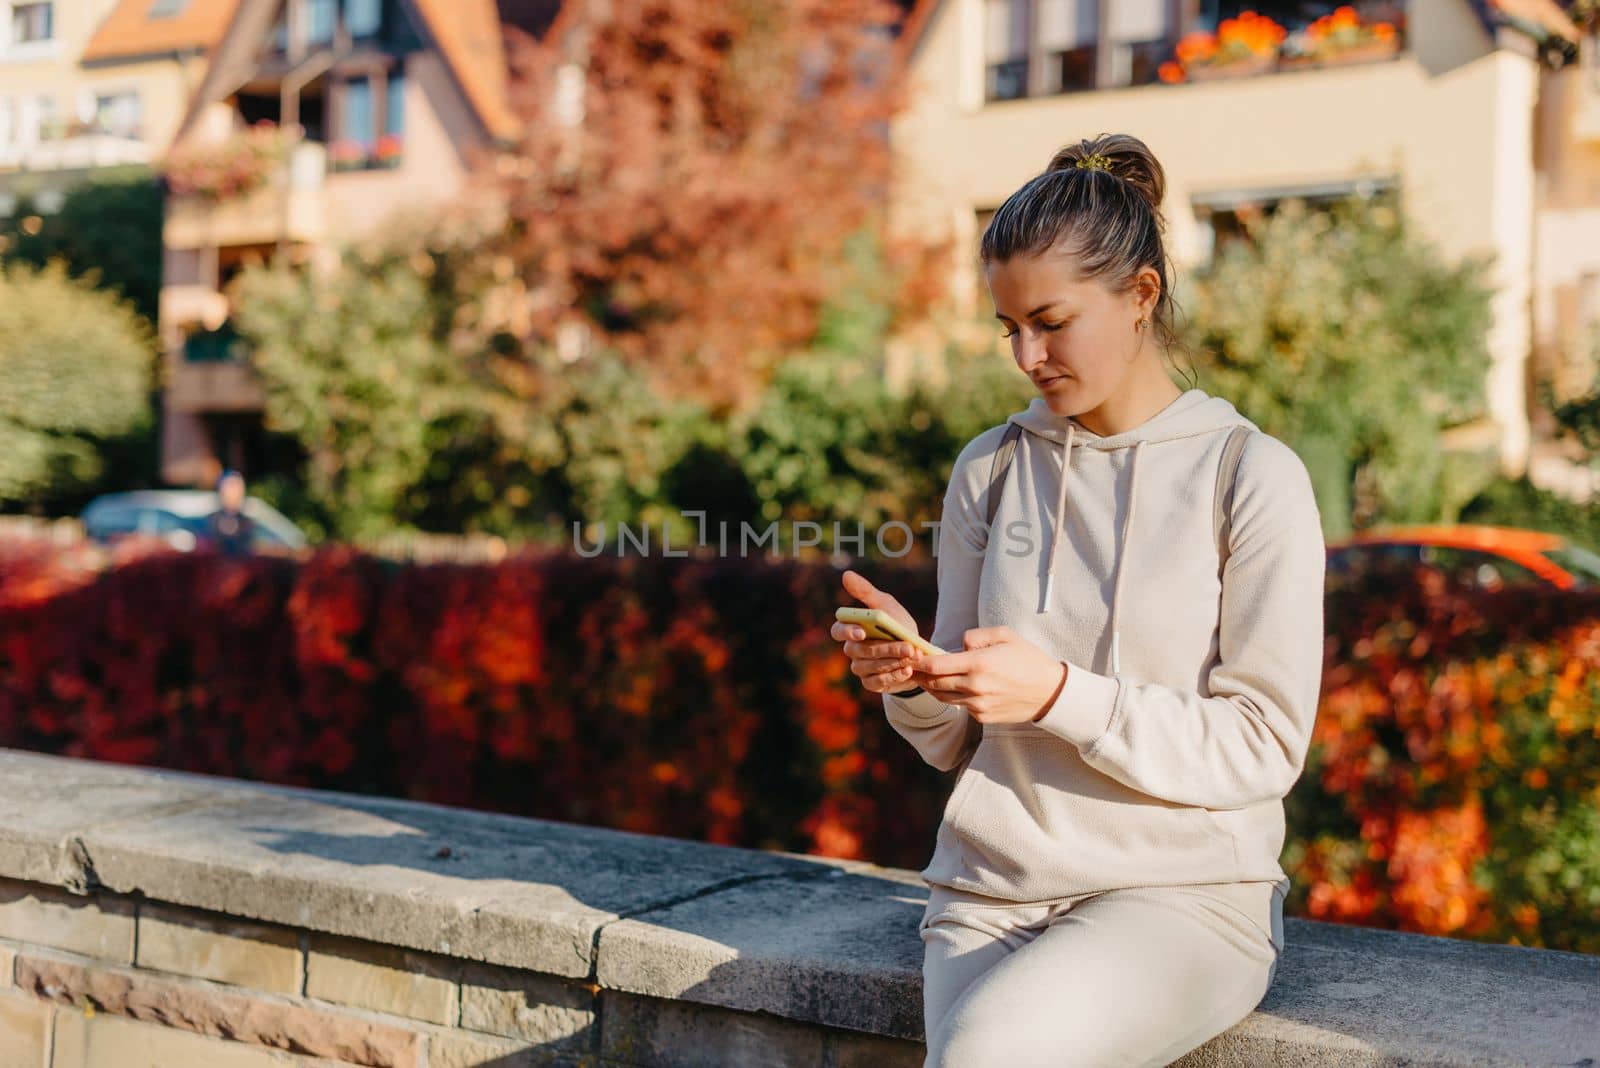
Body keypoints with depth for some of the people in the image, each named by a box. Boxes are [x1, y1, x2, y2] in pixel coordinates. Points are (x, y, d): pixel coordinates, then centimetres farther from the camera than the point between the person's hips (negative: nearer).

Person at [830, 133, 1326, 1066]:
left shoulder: (1253, 477, -4)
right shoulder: (990, 470, 9)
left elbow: (1264, 747, -8)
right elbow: (958, 744, 12)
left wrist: (1061, 695, -19)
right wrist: (912, 681, -11)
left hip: (1182, 893, -3)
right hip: (990, 888, 3)